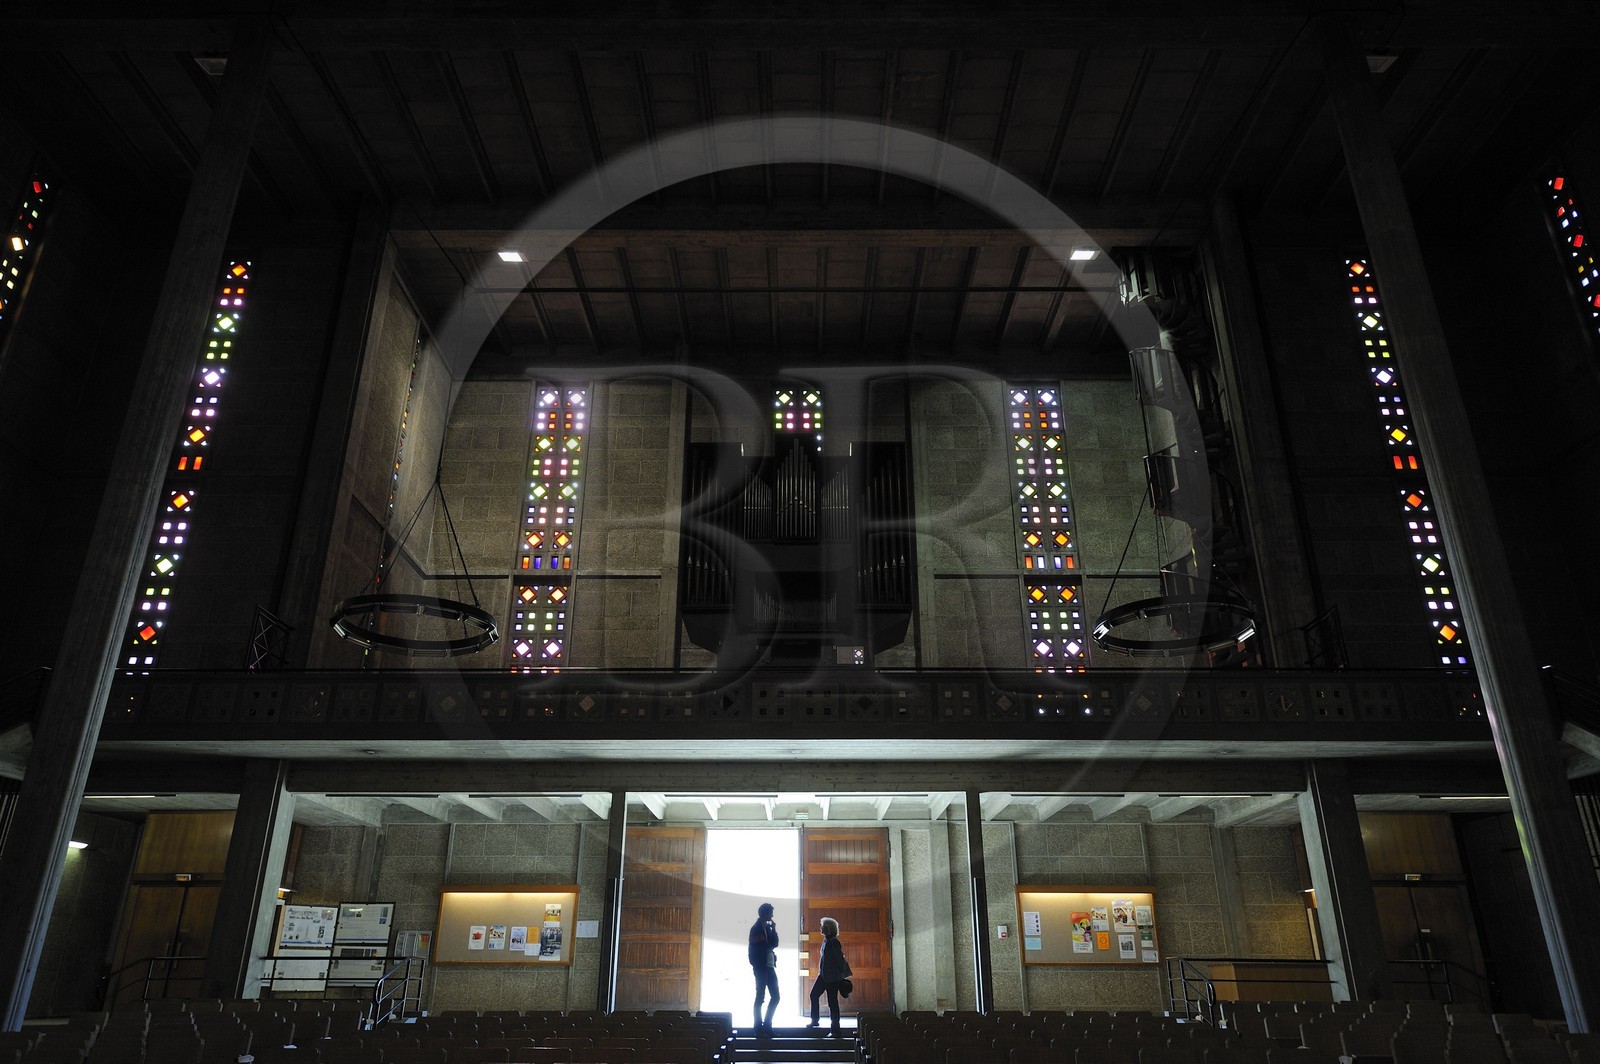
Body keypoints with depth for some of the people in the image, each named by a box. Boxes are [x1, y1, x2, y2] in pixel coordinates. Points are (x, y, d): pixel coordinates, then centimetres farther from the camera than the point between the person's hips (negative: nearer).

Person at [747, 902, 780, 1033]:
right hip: (761, 967, -8)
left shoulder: (768, 927, 14)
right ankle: (759, 1028, 4)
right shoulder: (756, 928, -9)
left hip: (769, 966, 8)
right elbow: (757, 948, -12)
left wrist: (773, 930, 0)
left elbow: (774, 944, 11)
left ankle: (767, 1026, 15)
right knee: (760, 997, -3)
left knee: (775, 996, 7)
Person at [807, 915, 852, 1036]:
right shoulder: (825, 941, 10)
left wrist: (843, 975, -16)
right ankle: (814, 1020, 32)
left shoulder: (833, 942, -17)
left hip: (832, 977, -9)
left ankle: (835, 1030, 4)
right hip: (823, 975, 9)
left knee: (832, 1002, -3)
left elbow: (840, 959, -18)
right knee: (814, 995, 15)